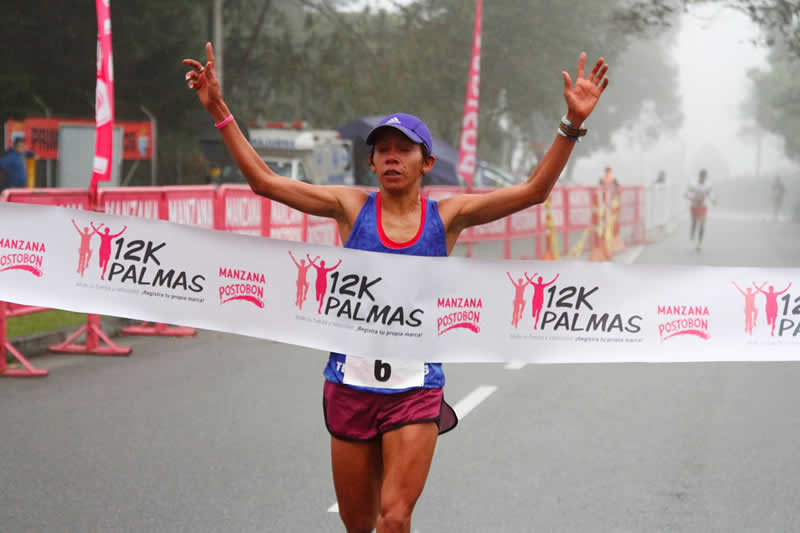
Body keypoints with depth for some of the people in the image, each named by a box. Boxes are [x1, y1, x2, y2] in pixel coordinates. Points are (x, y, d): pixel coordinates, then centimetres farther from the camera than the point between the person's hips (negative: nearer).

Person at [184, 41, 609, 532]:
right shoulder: (352, 207, 1)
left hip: (416, 391, -1)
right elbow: (263, 180, 0)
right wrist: (219, 111, -5)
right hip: (350, 385, 1)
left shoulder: (446, 216, 0)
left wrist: (572, 124, -14)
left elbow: (534, 191, -5)